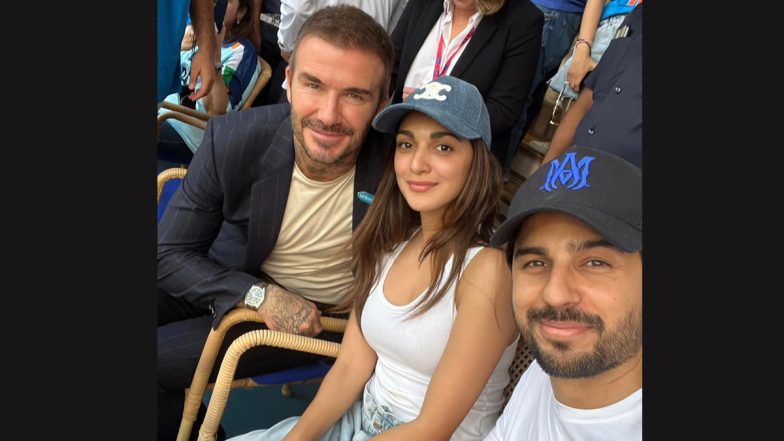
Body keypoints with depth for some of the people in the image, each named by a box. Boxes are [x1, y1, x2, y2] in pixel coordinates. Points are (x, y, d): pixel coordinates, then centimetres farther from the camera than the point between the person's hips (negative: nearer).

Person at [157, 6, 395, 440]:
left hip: (320, 314, -3)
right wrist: (259, 295, -25)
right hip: (233, 276, 4)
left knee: (162, 357, -14)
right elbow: (168, 253, -13)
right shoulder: (232, 139, -21)